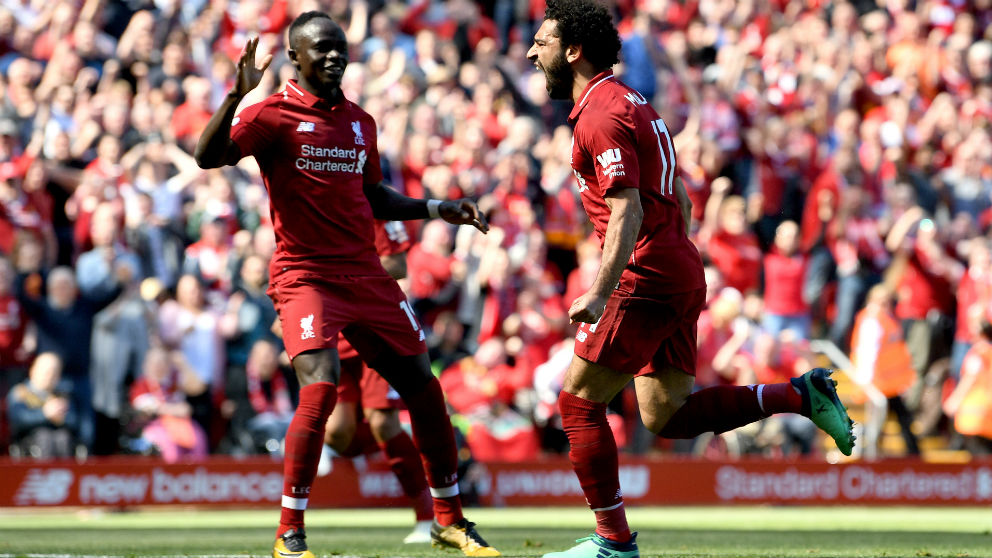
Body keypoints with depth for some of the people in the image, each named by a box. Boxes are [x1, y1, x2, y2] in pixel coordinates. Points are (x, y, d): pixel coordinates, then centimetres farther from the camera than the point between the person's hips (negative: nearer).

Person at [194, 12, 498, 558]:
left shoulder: (360, 122, 13)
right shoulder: (274, 114, -6)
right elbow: (207, 156, -21)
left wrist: (438, 208, 17)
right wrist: (237, 95, -33)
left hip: (366, 276, 6)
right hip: (305, 276, -6)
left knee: (422, 386, 7)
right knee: (320, 388, -23)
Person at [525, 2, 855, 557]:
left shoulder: (601, 114, -13)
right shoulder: (633, 103, 18)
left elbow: (628, 212, -23)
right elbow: (680, 197, 23)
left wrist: (599, 293, -29)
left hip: (647, 278, -10)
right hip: (682, 272, 10)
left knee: (579, 402, -3)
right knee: (667, 416, 10)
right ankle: (800, 395, 4)